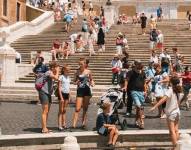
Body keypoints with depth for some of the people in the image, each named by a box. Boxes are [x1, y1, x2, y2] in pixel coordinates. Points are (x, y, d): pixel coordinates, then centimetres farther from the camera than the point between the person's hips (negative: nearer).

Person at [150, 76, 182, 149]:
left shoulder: (170, 90, -17)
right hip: (177, 112, 7)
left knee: (172, 131, -2)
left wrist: (154, 106, -36)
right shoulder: (177, 90, 3)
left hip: (171, 113, -7)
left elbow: (163, 99, -32)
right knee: (176, 130, 14)